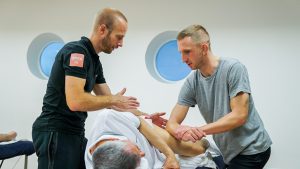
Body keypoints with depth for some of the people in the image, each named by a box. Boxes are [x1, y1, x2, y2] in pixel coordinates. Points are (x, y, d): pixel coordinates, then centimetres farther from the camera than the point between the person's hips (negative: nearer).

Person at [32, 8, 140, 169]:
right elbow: (75, 101, -27)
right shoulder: (76, 51, -16)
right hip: (56, 133, -9)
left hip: (75, 133, 9)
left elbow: (108, 99, 16)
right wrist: (113, 100, -13)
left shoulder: (94, 60, 13)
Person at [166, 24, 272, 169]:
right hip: (229, 152, 5)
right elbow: (172, 123, -7)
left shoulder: (233, 68, -18)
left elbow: (239, 116, -23)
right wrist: (181, 132, -31)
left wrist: (199, 130, -30)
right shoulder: (192, 82, -3)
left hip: (250, 150, -5)